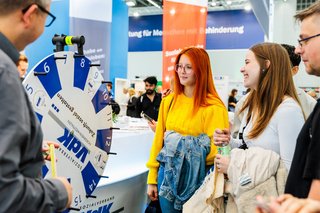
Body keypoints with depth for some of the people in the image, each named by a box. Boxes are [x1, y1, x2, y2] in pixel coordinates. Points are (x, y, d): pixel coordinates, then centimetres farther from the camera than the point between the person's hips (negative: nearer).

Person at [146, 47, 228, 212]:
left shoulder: (213, 107, -12)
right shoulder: (168, 101, 3)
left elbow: (216, 150, -13)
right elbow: (158, 140, 5)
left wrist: (179, 142, -18)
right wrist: (152, 179, 6)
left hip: (196, 178, -4)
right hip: (167, 175, 4)